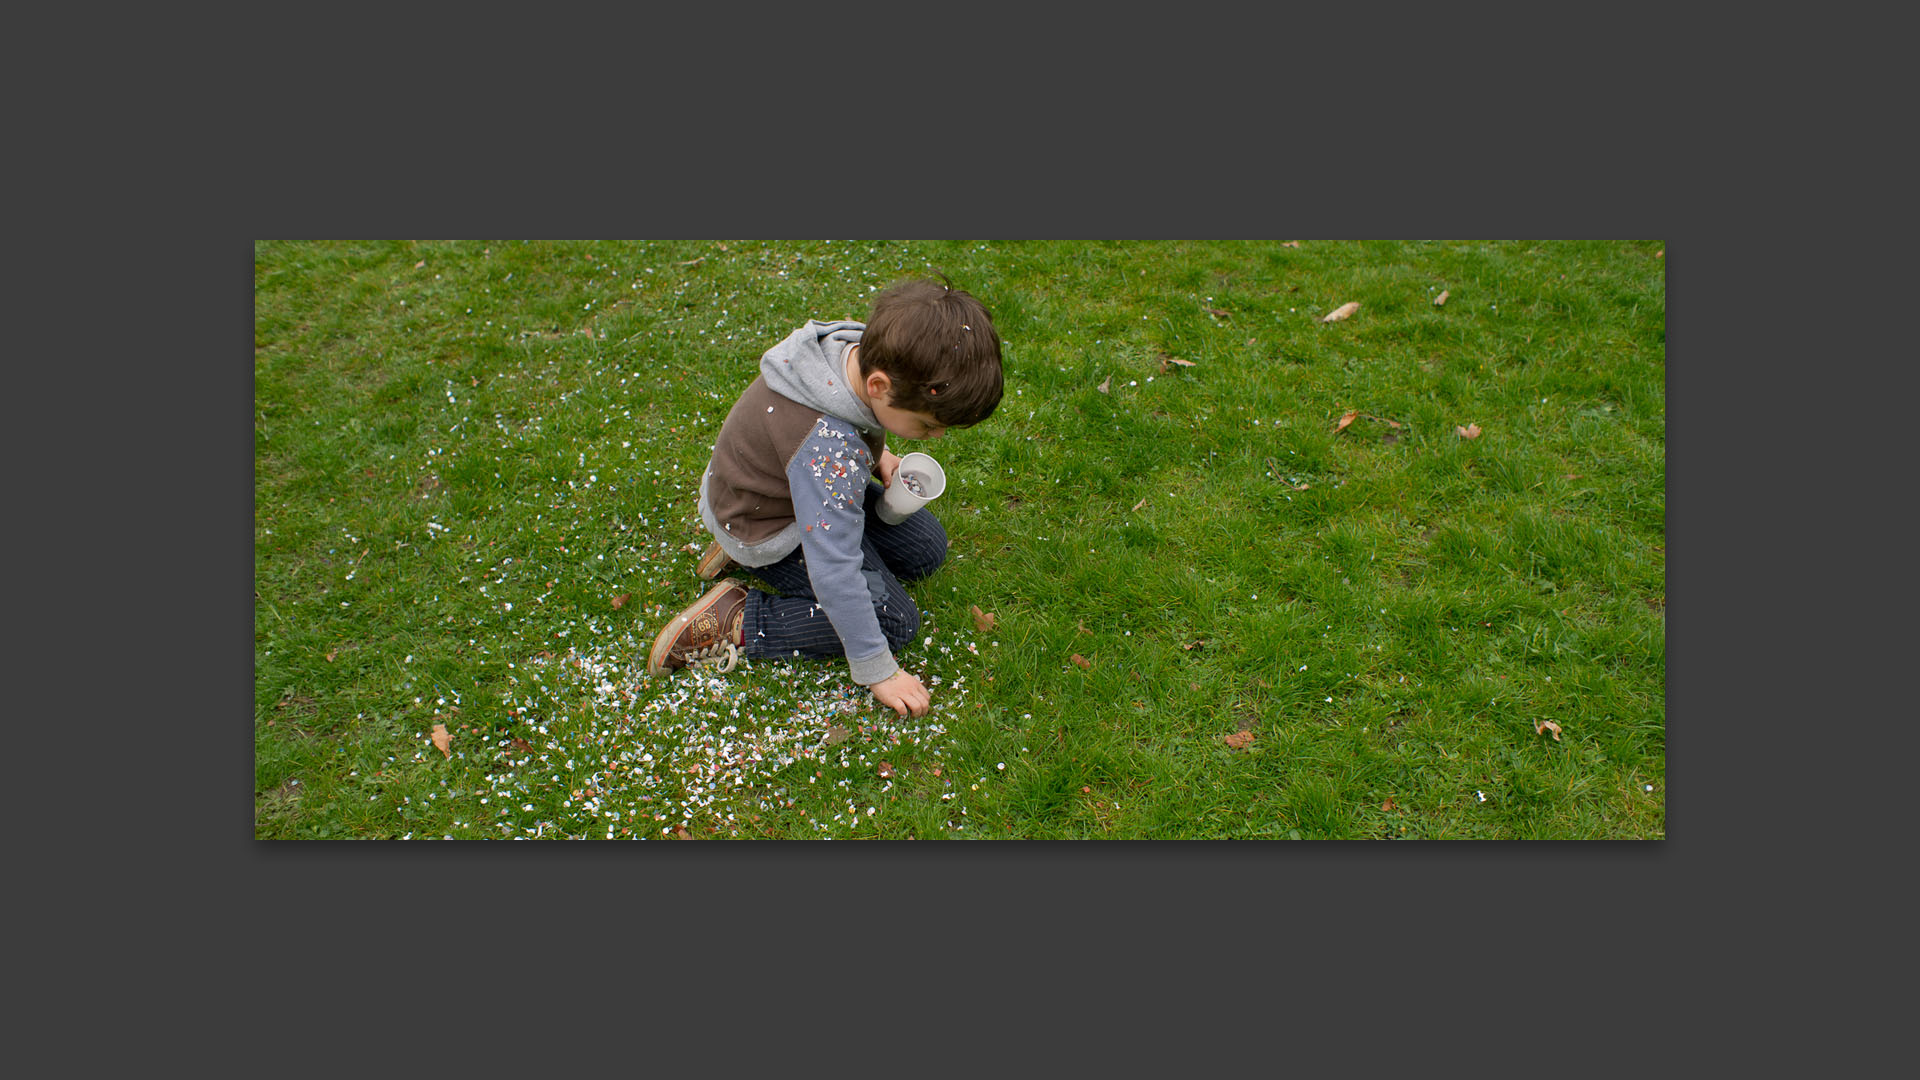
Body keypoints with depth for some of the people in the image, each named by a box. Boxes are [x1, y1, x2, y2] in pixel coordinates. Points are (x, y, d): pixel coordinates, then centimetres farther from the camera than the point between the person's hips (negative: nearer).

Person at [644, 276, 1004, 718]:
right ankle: (735, 621, -6)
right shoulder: (829, 450, -43)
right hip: (771, 532, -8)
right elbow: (834, 574, -36)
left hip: (793, 485, 9)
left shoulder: (863, 352, -20)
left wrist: (875, 456, -5)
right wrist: (876, 670, -26)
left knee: (927, 550, 11)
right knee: (895, 620, -8)